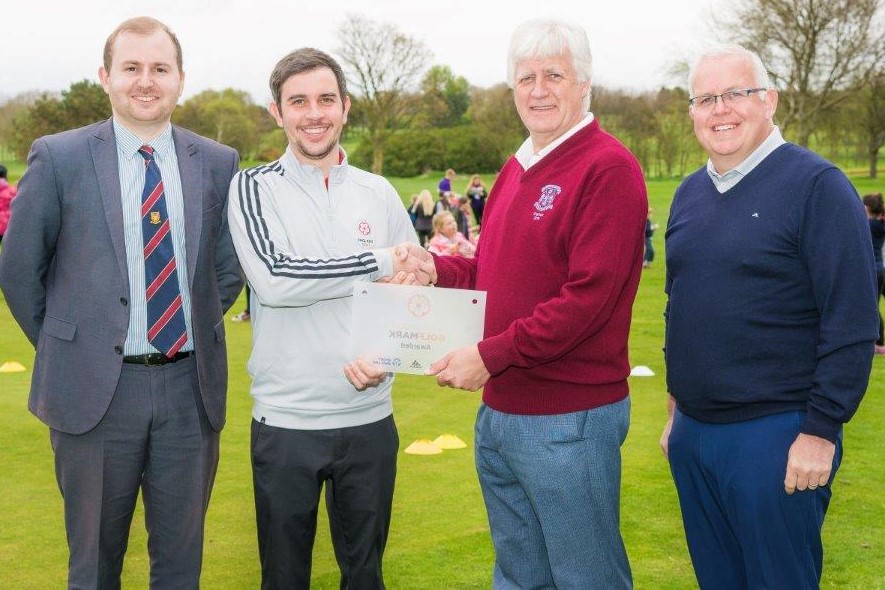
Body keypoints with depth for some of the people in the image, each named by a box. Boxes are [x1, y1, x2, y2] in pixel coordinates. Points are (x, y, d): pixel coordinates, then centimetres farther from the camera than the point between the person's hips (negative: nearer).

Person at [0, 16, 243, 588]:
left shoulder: (218, 164, 3)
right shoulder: (58, 158, -4)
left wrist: (197, 330, 5)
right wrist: (65, 349, 3)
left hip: (191, 386, 2)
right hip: (94, 387, -2)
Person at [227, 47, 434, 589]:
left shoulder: (378, 193, 5)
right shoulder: (255, 188, -4)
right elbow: (273, 279, -19)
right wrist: (380, 262, -17)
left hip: (370, 417, 3)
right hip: (285, 421, -2)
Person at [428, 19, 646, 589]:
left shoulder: (608, 168, -13)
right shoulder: (517, 168, 13)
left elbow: (588, 296, -22)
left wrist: (490, 355, -21)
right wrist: (438, 269, -2)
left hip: (571, 422, -8)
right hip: (499, 414, 8)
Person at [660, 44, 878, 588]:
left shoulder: (817, 186, -10)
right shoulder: (690, 194, 10)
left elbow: (852, 324, -14)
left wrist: (821, 431, -17)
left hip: (776, 435, -6)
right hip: (693, 432, 7)